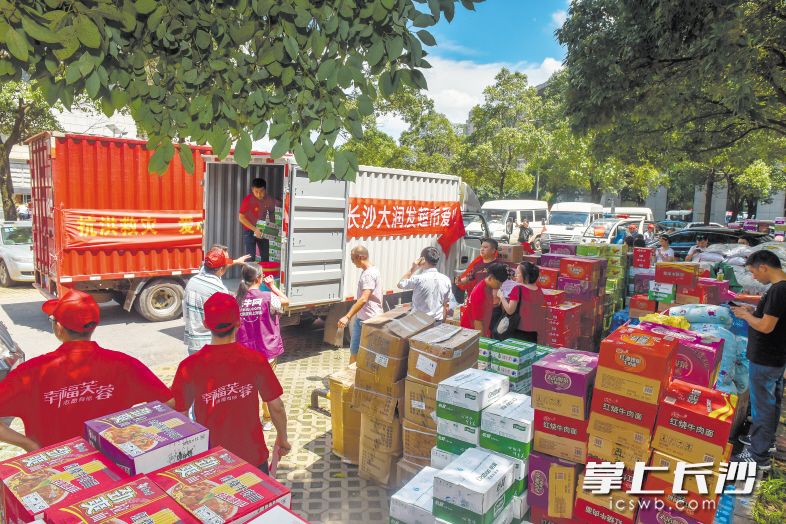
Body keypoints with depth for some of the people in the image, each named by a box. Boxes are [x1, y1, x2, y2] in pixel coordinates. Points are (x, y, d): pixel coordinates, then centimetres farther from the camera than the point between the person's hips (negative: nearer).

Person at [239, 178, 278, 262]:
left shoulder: (270, 200, -11)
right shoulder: (248, 200, -21)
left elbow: (272, 213, 8)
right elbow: (241, 218, -18)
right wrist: (255, 229, -26)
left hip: (263, 230, 4)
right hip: (249, 231, -4)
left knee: (266, 257, 8)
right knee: (250, 258, -8)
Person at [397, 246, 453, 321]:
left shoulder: (418, 279, -16)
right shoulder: (446, 280, -3)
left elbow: (400, 284, 3)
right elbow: (446, 305, 6)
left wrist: (412, 269, 3)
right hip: (437, 321, 4)